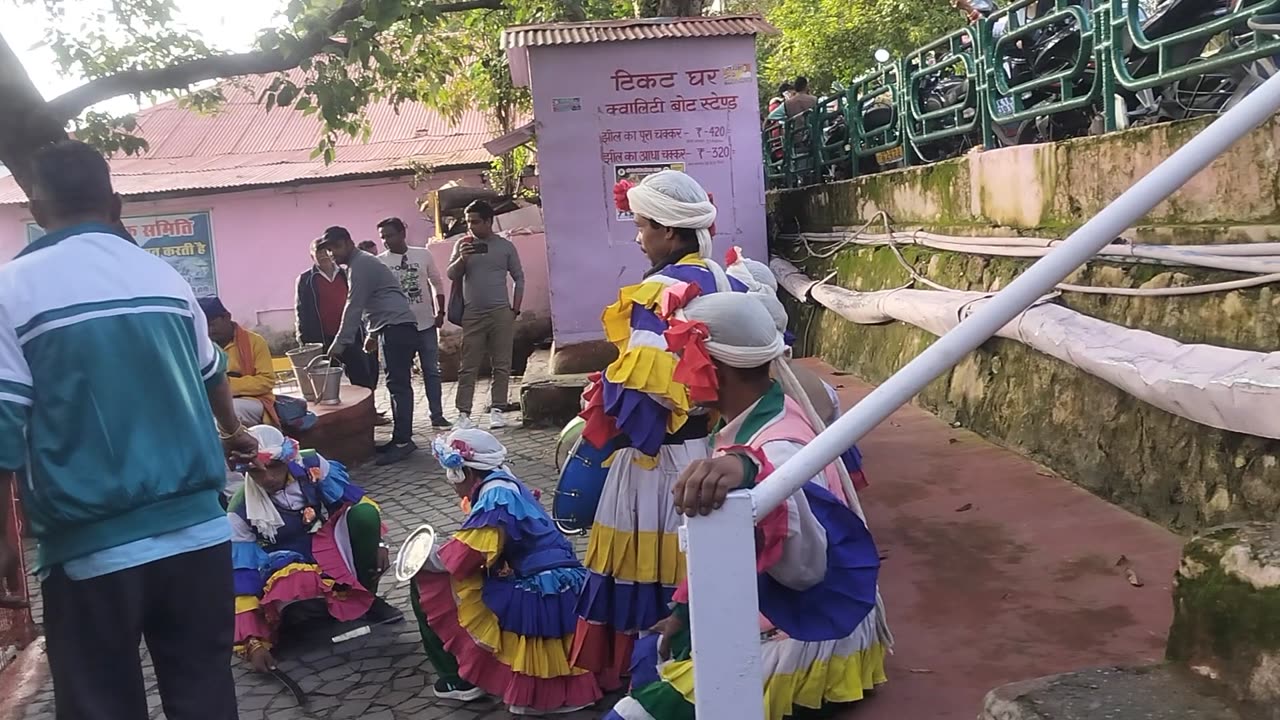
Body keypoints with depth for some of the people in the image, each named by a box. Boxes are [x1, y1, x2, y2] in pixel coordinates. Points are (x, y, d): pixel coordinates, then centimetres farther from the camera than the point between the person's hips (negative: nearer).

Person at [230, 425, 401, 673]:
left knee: (365, 514, -27)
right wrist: (253, 642, -24)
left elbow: (358, 501, -2)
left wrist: (377, 543, -12)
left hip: (334, 548, 3)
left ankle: (367, 598, -6)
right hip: (292, 568, -3)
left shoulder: (311, 464, -14)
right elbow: (242, 577, -19)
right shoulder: (241, 512, -18)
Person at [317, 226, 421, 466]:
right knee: (397, 384, 9)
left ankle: (402, 441, -14)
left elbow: (353, 307, -15)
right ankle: (401, 439, 10)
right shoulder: (360, 263, 23)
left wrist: (339, 344, -13)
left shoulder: (360, 264, -9)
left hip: (397, 326, -11)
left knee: (398, 384, -13)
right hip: (394, 327, 11)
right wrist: (373, 334, 26)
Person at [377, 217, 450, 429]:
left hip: (426, 324, 1)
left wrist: (440, 312, 2)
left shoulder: (423, 254, 1)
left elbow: (437, 283, 9)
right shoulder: (379, 262, -3)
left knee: (431, 371, 7)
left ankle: (437, 415, 16)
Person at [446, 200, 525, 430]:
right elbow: (451, 275, 5)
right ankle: (463, 413, 1)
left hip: (501, 314, 0)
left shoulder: (505, 246, 5)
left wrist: (515, 309, 3)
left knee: (502, 365, 0)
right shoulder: (463, 244, 8)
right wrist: (461, 259, -15)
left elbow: (519, 278, 9)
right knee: (468, 367, -1)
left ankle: (497, 410, 7)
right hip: (472, 315, 0)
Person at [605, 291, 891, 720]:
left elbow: (804, 564, -51)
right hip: (778, 616, 10)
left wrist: (750, 472, -67)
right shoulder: (751, 423, 1)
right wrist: (689, 608, 15)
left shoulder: (777, 452, -31)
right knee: (649, 657, 23)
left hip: (808, 640, -10)